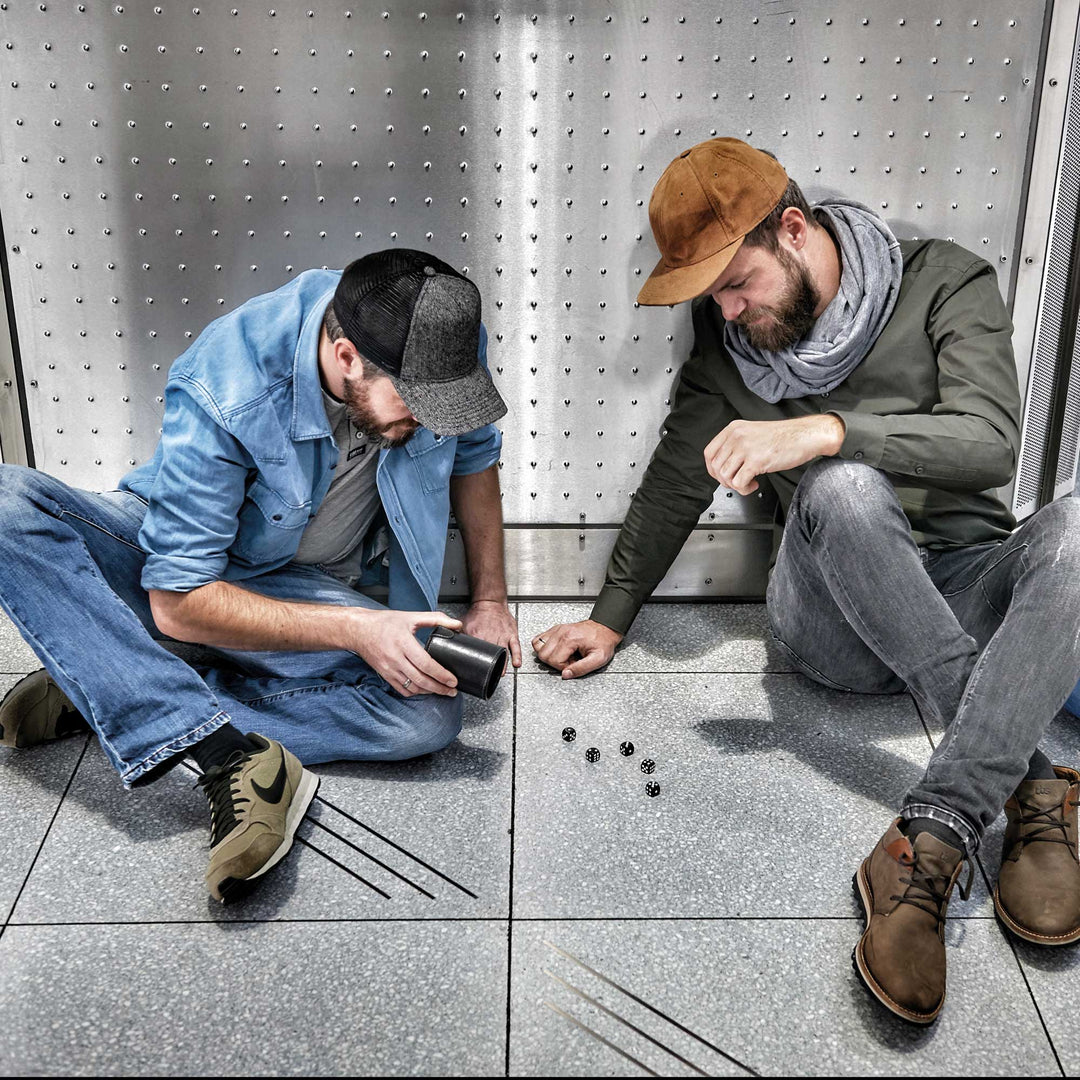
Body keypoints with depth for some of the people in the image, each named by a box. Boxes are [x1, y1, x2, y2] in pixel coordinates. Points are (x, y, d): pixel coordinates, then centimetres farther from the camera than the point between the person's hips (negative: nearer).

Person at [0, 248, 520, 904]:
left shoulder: (445, 344, -19)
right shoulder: (226, 390, -32)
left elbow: (474, 456, 5)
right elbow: (178, 601, -27)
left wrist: (490, 599, 3)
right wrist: (354, 629, -32)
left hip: (305, 585, 3)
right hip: (177, 562, -3)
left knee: (431, 712, -26)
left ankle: (102, 694, -20)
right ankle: (227, 755, -39)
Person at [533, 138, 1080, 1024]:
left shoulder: (945, 280, -3)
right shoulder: (726, 338, 7)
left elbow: (991, 444, -18)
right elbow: (677, 483, 16)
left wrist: (825, 430, -30)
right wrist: (611, 618, 14)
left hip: (965, 597, -1)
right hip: (838, 621, 1)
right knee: (838, 485, -34)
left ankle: (929, 844, -41)